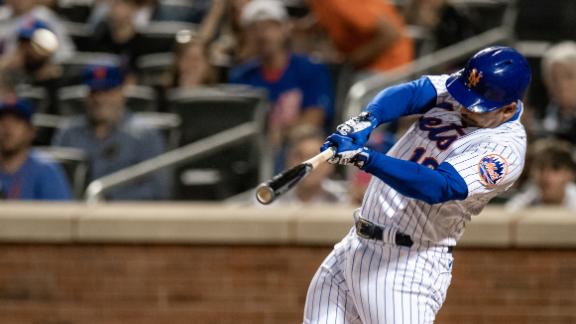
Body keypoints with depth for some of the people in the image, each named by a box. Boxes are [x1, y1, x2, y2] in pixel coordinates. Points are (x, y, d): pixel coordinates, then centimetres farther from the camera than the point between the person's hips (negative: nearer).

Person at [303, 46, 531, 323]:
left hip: (409, 266, -8)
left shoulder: (506, 149, -19)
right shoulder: (465, 87, 3)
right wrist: (365, 121, -31)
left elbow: (437, 187, -30)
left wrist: (364, 157, -38)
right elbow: (412, 93, -10)